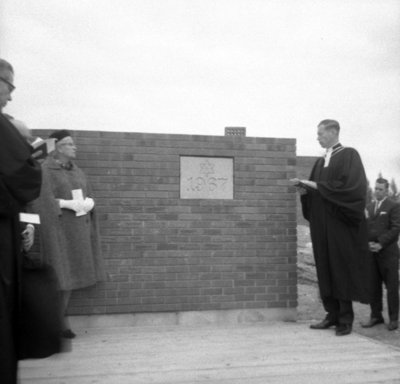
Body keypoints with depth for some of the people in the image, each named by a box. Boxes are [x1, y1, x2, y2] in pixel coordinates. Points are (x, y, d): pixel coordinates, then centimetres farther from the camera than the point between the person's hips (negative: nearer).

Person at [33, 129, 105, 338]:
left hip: (77, 229, 7)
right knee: (59, 275, -6)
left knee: (71, 274, 8)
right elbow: (44, 202, -17)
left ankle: (61, 319, 16)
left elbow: (89, 197, 13)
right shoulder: (45, 171, -8)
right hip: (58, 228, -7)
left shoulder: (76, 171, 14)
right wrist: (69, 204, -22)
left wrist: (88, 203, -8)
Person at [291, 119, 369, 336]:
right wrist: (305, 189, -5)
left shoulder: (349, 155, -4)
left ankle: (346, 319, 5)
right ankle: (333, 315, 13)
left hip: (340, 225, -6)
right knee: (326, 270, 6)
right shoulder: (320, 162, 16)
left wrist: (317, 185, -14)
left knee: (342, 270, -3)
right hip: (322, 226, 6)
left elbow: (348, 185, -17)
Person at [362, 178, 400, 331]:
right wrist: (368, 243, -3)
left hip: (388, 252, -5)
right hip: (371, 253, 5)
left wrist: (381, 244, -15)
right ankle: (376, 316, 13)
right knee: (373, 286, 5)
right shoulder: (369, 207, 17)